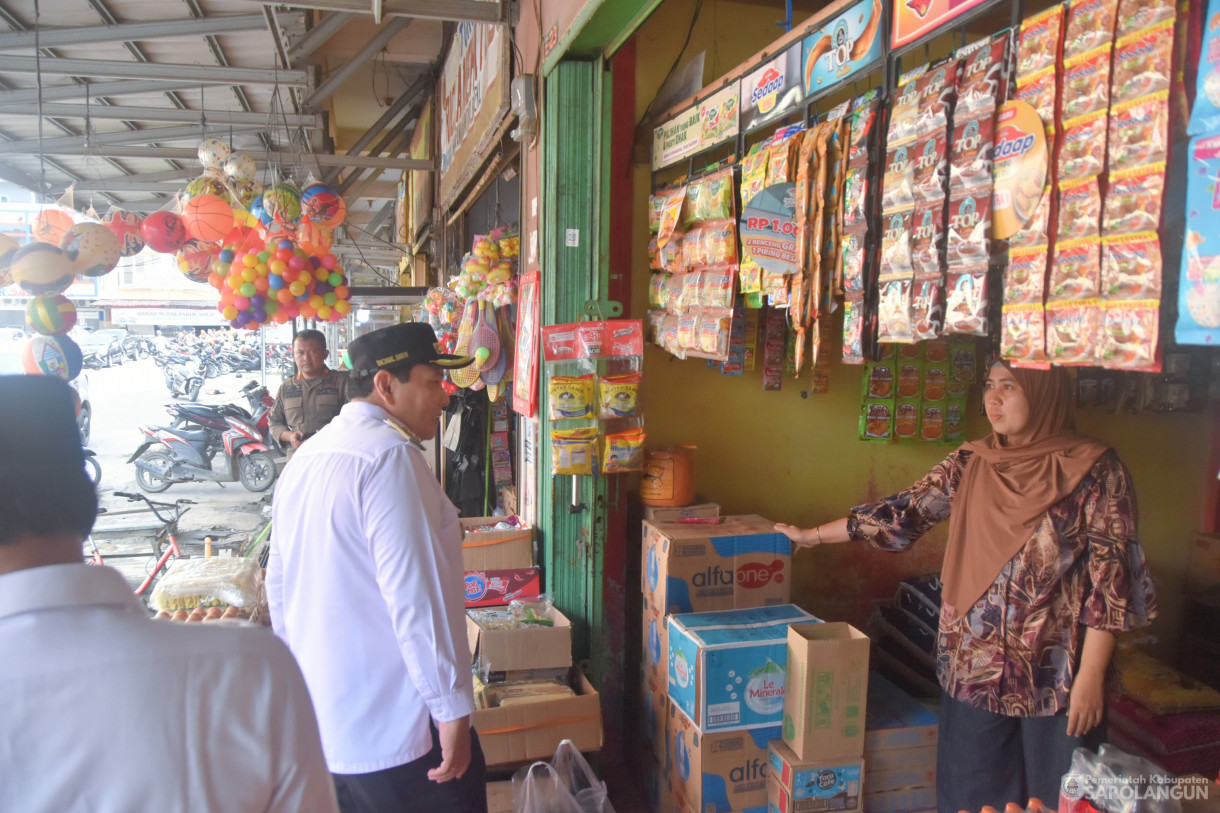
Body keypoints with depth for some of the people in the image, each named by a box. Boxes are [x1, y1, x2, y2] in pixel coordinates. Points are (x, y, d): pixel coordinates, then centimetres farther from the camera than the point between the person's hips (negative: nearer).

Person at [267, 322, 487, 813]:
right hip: (393, 736, -9)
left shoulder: (306, 458, 8)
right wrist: (453, 709, -18)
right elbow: (415, 598, -24)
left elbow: (279, 585, 16)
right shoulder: (389, 457, -19)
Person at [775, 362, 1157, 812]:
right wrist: (814, 535, 8)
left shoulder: (1095, 469, -8)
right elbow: (905, 511, 7)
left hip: (1056, 674, -3)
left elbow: (1110, 578, -11)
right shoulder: (972, 463, 4)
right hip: (974, 668, 4)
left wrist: (1091, 676, -14)